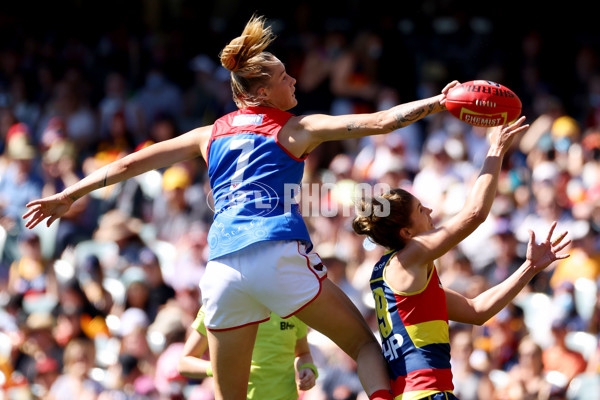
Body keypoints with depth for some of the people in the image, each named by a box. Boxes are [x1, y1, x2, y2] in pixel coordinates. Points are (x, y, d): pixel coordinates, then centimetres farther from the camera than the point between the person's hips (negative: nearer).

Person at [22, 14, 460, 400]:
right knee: (365, 343, 7)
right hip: (279, 255, -4)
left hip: (223, 266, 4)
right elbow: (378, 122, 3)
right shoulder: (295, 129, 10)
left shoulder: (210, 135, 21)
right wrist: (438, 101, 10)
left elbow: (131, 164, 25)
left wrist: (68, 195, 34)